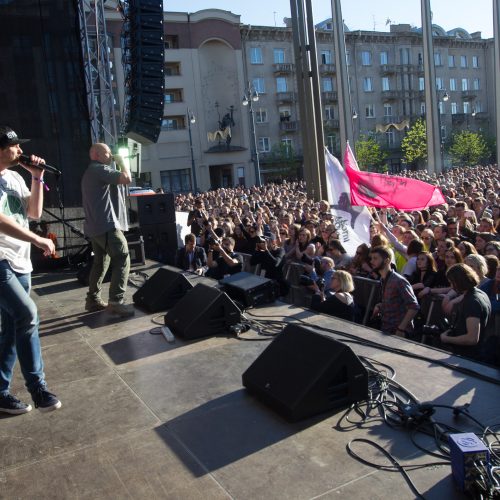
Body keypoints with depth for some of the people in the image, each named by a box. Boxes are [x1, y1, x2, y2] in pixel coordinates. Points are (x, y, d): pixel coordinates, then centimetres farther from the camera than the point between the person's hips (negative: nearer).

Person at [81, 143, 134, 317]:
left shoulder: (90, 172, 24)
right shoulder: (100, 169, -10)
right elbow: (127, 179, -17)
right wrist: (121, 162, -4)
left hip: (95, 225, 11)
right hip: (107, 224, -11)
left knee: (101, 262, 15)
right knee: (122, 259, -11)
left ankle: (93, 299, 18)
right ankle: (116, 302, -15)